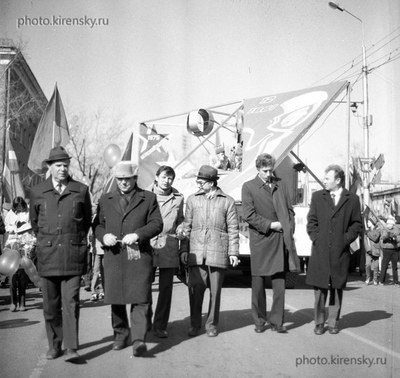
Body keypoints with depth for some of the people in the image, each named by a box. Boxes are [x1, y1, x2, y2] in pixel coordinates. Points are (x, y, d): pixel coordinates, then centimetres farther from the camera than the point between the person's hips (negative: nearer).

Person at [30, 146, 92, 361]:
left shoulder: (81, 190, 4)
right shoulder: (37, 192, 6)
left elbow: (87, 220, 17)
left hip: (73, 254, -2)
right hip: (47, 254, 2)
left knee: (71, 301, -8)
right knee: (50, 304, 7)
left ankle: (71, 348, -6)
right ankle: (54, 346, 19)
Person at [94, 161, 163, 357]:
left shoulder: (148, 198, 7)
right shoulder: (106, 200, 15)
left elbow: (157, 224, 1)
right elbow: (97, 224, 15)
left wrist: (138, 234, -14)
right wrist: (104, 236, -7)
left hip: (139, 255, -3)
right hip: (113, 255, 3)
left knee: (140, 298, -10)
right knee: (115, 298, 8)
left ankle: (139, 339, -12)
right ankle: (120, 335, 24)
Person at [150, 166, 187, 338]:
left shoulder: (178, 198, 9)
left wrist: (184, 247, 10)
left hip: (169, 246, 2)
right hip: (148, 244, -1)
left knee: (166, 287, 3)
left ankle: (160, 326, 12)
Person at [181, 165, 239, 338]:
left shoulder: (227, 201, 6)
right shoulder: (192, 199, 12)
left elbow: (233, 229, 6)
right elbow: (187, 225, 14)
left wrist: (233, 252, 0)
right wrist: (184, 249, 7)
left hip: (218, 252, -1)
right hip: (196, 252, 1)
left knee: (215, 290, 4)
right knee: (195, 288, -3)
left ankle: (212, 324, 17)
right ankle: (195, 324, 11)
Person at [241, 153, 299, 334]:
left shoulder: (281, 185, 13)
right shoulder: (248, 187, 0)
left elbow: (290, 210, 16)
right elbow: (248, 215, -7)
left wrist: (289, 229, 1)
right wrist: (271, 225, -10)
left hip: (281, 239, 3)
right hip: (260, 240, -3)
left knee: (280, 283, 1)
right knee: (258, 283, 4)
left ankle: (277, 321, 10)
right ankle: (259, 321, 17)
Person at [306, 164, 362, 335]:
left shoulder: (352, 199, 4)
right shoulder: (317, 196, 9)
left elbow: (357, 224, 7)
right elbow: (311, 221, 9)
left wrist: (346, 239, -5)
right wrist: (316, 239, -3)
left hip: (340, 252, 0)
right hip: (320, 250, 1)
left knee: (337, 288, 6)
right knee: (319, 288, 1)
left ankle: (333, 322, 17)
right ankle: (319, 323, 11)